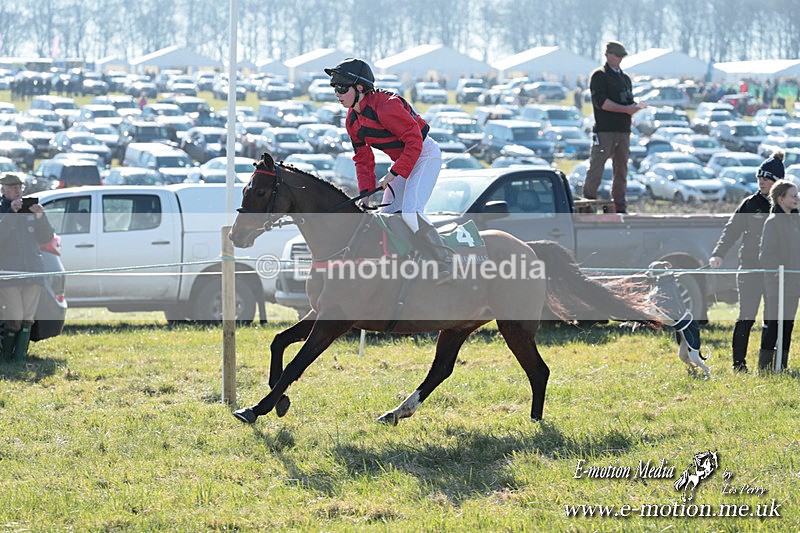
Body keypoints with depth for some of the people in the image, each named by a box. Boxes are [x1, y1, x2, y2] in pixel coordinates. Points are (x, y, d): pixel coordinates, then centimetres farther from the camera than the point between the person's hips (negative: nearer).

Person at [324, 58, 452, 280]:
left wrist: (393, 174, -24)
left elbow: (414, 141, -26)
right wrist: (366, 192, -3)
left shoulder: (385, 106, -26)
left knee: (410, 212, -23)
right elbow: (363, 159, 10)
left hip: (425, 154, -10)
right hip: (402, 160, 10)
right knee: (388, 214, 5)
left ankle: (445, 261, -17)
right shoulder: (353, 121, 2)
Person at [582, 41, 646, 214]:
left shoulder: (625, 78, 22)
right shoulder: (599, 76, -2)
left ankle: (620, 206, 12)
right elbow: (601, 102, -14)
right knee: (597, 167, -9)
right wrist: (625, 109, -17)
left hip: (623, 130, 7)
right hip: (604, 129, -7)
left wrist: (635, 106, -2)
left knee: (622, 169, 8)